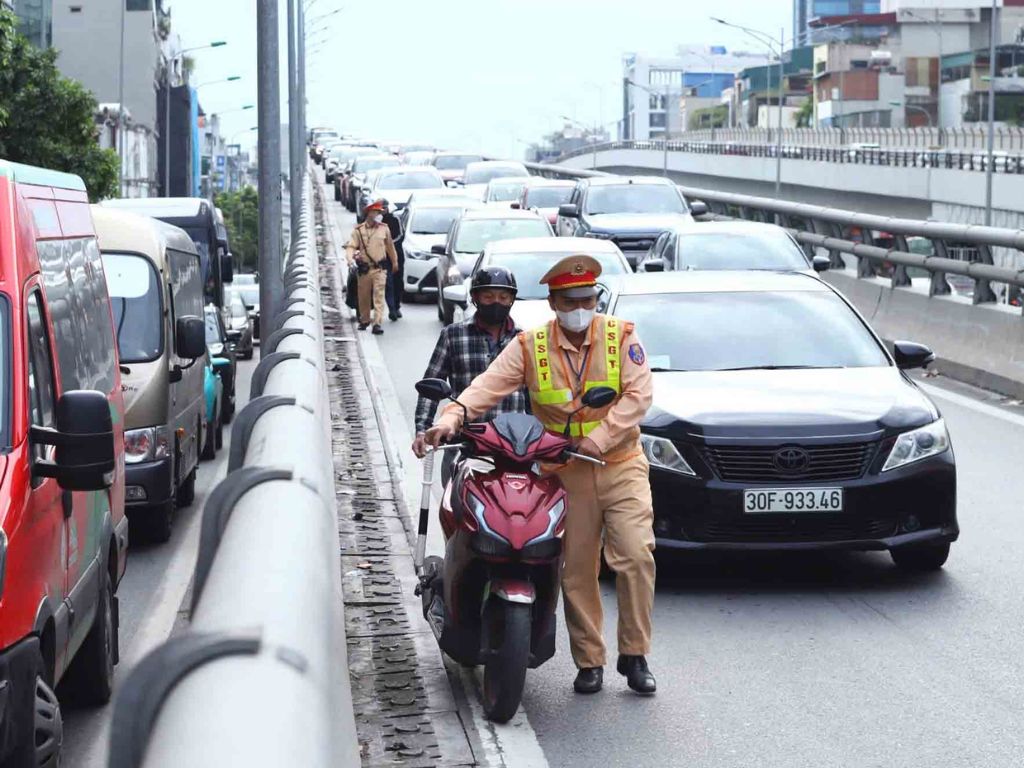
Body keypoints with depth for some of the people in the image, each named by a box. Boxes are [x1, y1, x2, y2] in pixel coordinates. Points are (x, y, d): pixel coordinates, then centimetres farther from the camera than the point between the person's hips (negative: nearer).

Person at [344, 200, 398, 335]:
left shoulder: (384, 229, 5)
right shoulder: (358, 230, -1)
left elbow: (390, 246, 18)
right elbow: (351, 246, -6)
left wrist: (394, 262, 27)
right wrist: (350, 259, -26)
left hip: (380, 269, 0)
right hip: (364, 269, 0)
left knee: (379, 296, -11)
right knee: (364, 297, 11)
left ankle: (377, 323, -14)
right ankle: (364, 320, 30)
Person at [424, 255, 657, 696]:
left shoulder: (621, 337, 1)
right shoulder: (530, 347, 2)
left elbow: (638, 395, -7)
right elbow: (489, 385, -8)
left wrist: (600, 437, -17)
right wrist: (452, 417, -25)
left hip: (621, 465, -1)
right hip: (566, 474, 1)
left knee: (635, 556, -12)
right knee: (577, 568, 2)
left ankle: (634, 655, -1)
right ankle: (589, 661, 12)